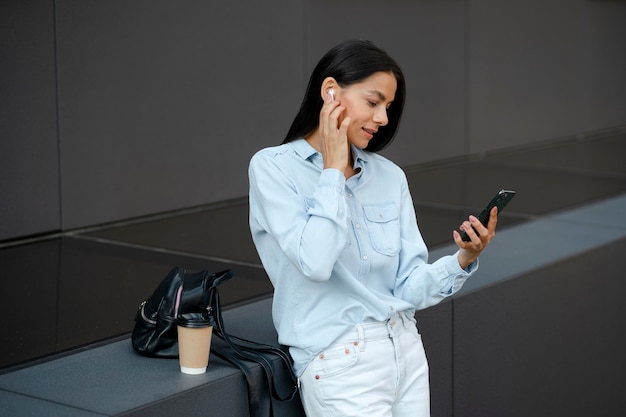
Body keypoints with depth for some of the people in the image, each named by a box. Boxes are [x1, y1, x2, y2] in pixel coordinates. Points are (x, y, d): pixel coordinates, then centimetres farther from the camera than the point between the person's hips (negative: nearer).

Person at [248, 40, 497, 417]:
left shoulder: (390, 176, 6)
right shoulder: (273, 167, -7)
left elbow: (409, 288, 4)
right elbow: (315, 262, -21)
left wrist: (462, 260, -13)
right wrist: (334, 170, -12)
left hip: (406, 352, 5)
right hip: (338, 364, -5)